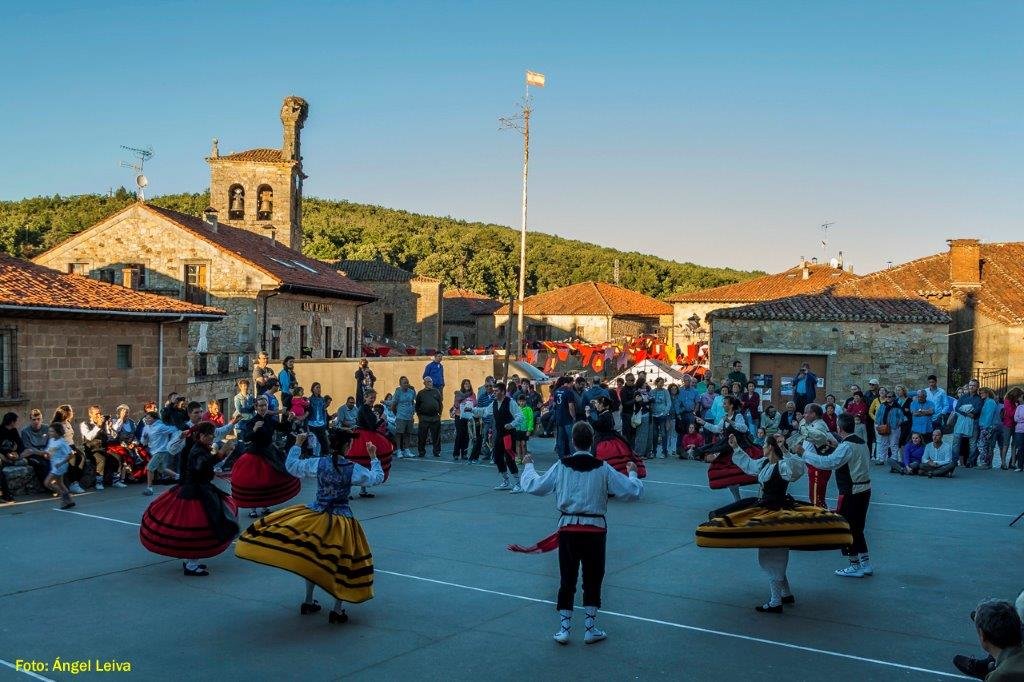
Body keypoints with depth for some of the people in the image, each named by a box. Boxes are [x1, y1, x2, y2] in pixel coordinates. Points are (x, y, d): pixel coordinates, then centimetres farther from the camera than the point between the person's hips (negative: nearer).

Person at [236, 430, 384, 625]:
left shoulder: (318, 463, -7)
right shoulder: (353, 468, -11)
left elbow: (290, 465, 7)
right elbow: (378, 477, 4)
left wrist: (297, 445, 17)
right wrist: (373, 457, 15)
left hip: (315, 516, 3)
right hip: (342, 521, -2)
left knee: (312, 558, 21)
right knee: (343, 562, 8)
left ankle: (309, 602, 29)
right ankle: (338, 610, 11)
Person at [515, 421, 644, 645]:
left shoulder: (561, 467, -5)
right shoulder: (603, 469, -7)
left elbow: (534, 486, 5)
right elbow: (632, 491, -2)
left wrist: (528, 466, 23)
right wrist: (633, 473, 18)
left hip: (568, 528, 1)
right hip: (595, 529, -1)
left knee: (567, 579, 12)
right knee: (593, 579, 13)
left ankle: (564, 629, 15)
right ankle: (590, 629, 19)